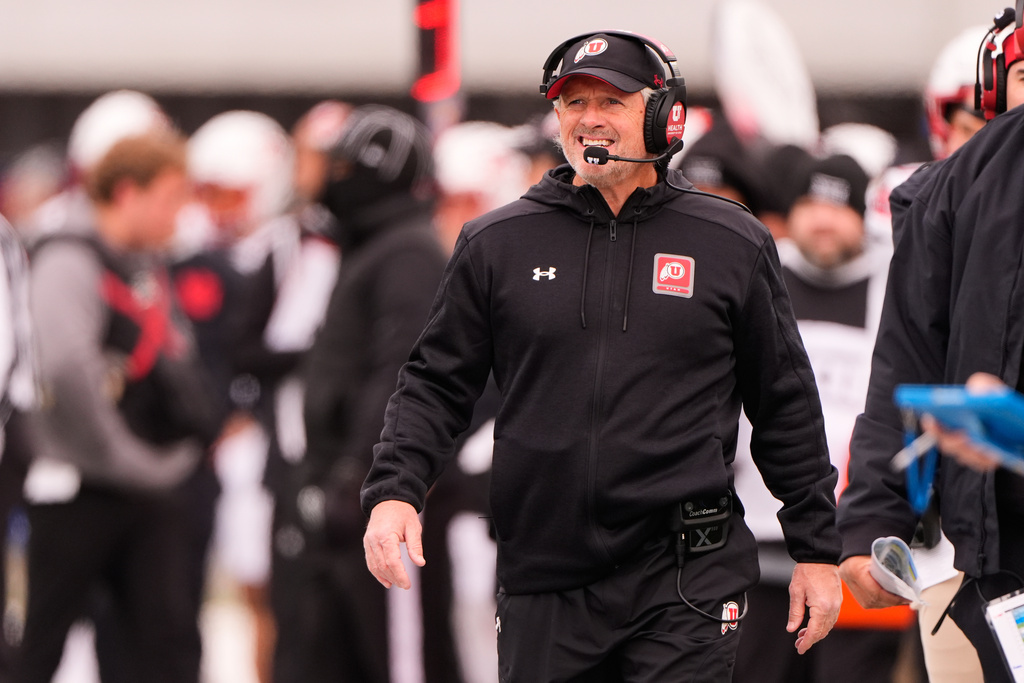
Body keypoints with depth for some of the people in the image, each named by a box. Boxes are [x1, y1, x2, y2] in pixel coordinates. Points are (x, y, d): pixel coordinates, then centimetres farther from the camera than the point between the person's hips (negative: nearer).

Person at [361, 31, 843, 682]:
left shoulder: (733, 245, 5)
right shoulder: (497, 243, 8)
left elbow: (787, 407, 10)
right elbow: (437, 383, 11)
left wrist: (816, 549, 9)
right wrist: (394, 492, -6)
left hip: (687, 584, -2)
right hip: (543, 584, 2)